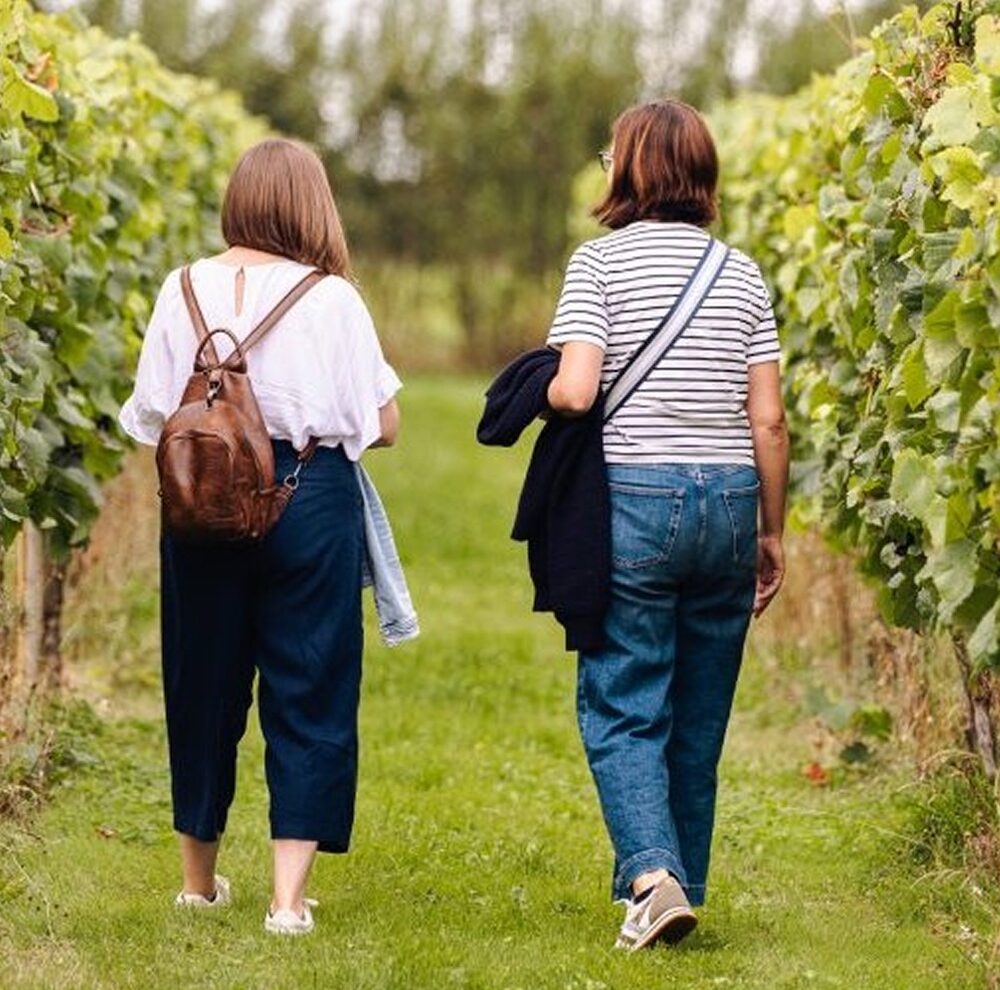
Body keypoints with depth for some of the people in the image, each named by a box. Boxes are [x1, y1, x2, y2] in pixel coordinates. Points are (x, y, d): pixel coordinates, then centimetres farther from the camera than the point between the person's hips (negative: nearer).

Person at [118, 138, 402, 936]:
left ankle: (200, 879, 31)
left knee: (204, 686, 16)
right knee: (308, 693, 4)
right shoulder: (331, 299, -7)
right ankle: (290, 895, -3)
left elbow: (152, 420, 2)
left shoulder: (185, 290, 0)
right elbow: (385, 424, -4)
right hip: (310, 504, -3)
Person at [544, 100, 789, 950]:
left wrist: (540, 392, 10)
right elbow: (768, 420, 5)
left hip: (634, 499, -4)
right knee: (701, 715, 12)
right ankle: (681, 890, 19)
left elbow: (575, 391, -14)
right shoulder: (742, 274, 8)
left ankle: (654, 875, -18)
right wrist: (772, 532, 13)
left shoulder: (600, 261, -3)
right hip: (727, 500, 4)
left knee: (621, 707, 1)